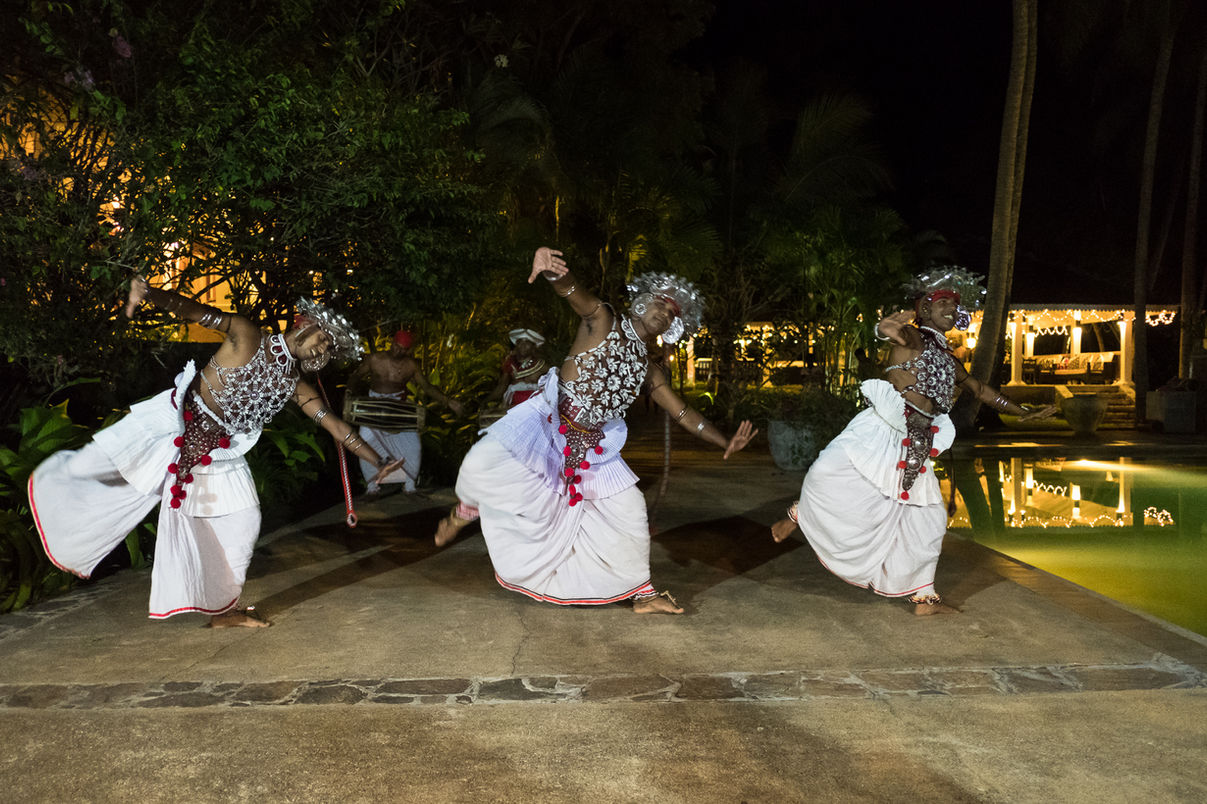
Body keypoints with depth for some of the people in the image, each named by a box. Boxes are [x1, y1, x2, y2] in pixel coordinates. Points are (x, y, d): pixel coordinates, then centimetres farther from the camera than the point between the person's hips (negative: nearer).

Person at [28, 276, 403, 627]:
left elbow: (335, 425, 3)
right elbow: (193, 310, -20)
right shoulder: (247, 336, -10)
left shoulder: (296, 385, 4)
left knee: (242, 522, 2)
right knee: (97, 464, -6)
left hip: (216, 452, 5)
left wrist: (378, 461, 0)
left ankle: (222, 609, 17)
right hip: (173, 425, -5)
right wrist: (148, 293, -40)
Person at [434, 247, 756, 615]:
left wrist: (724, 441, 4)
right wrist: (552, 267, -51)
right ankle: (468, 509, 14)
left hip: (592, 444, 6)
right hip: (546, 423, -5)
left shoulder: (648, 366, 11)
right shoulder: (603, 320, -6)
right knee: (483, 464, -23)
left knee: (629, 509, 3)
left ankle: (642, 593, 21)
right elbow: (573, 290, -27)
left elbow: (681, 411, 14)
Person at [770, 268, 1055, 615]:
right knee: (829, 470, -26)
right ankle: (800, 515, 5)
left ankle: (923, 598, 18)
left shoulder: (948, 359, 23)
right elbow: (890, 330, -24)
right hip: (881, 431, -7)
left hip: (915, 446, 7)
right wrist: (889, 328, -50)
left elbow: (979, 389, 37)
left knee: (927, 518, 6)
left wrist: (1023, 412, 39)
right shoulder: (914, 338, 1)